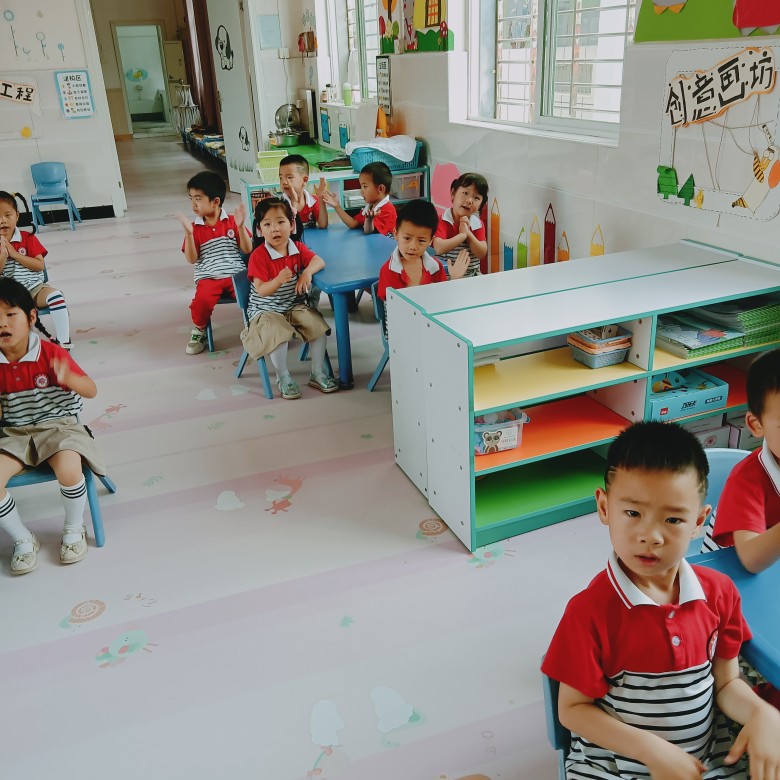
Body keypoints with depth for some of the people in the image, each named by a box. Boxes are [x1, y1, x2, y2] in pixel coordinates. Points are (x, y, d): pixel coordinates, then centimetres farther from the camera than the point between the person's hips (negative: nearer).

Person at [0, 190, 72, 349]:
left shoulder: (28, 238, 2)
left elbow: (39, 265, -6)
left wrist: (14, 254, -12)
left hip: (34, 287, 0)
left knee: (55, 295, -29)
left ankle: (63, 341, -26)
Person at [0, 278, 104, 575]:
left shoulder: (51, 353, -11)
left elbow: (91, 391, -10)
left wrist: (68, 378, -30)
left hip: (58, 425, -3)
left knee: (68, 469, -33)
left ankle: (74, 529, 0)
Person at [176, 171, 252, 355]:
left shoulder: (232, 221, 5)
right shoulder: (195, 227, 7)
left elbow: (247, 250, 1)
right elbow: (192, 259, 1)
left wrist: (240, 226, -12)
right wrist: (188, 233, -12)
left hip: (235, 273, 0)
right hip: (208, 277, 0)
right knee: (203, 299, -31)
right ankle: (199, 330, 2)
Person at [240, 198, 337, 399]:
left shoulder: (298, 248, 2)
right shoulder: (258, 256, -15)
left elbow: (319, 261, -6)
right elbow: (261, 290, -19)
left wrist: (307, 272, -27)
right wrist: (279, 280, -38)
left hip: (295, 306, 5)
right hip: (265, 311, -5)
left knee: (318, 325, -15)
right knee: (279, 334, -32)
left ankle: (318, 373, 1)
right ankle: (283, 378, -9)